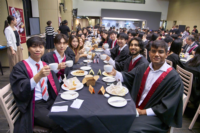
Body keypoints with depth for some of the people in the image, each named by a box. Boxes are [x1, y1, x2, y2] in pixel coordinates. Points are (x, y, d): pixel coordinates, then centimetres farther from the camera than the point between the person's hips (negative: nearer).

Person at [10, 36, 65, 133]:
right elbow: (21, 90, -18)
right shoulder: (20, 67, -4)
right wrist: (39, 75, -31)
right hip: (34, 105, -5)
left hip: (50, 101, 6)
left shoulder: (45, 65, 13)